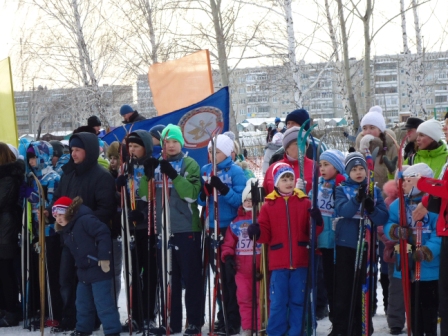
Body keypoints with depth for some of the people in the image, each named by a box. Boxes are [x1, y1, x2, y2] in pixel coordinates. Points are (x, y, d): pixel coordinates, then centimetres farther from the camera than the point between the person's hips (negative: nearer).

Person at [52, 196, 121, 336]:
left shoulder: (85, 220, -17)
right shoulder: (66, 230, 13)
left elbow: (103, 233, -24)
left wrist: (104, 257, -25)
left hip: (99, 268, -10)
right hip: (84, 271, 10)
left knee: (103, 302, -10)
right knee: (82, 303, 18)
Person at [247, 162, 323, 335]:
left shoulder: (305, 202, 6)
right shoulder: (268, 205, 4)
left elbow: (313, 231, 4)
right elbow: (266, 234, 2)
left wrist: (317, 222, -17)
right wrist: (257, 232, -19)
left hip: (300, 261, 1)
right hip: (278, 262, -1)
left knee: (298, 301, 8)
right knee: (278, 302, 2)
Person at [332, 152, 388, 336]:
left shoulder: (375, 191, 8)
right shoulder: (342, 189, 3)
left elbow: (383, 218, -1)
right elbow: (342, 210, -16)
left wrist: (372, 208, -21)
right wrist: (357, 199, -33)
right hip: (346, 244, -2)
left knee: (364, 288, 5)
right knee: (343, 288, -1)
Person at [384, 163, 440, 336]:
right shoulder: (398, 204, 5)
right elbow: (388, 225, 3)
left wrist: (427, 251, -30)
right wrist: (396, 231, -20)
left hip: (429, 266, -5)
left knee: (429, 304, 4)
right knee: (412, 305, 13)